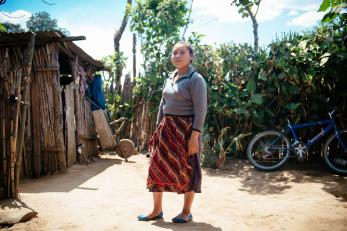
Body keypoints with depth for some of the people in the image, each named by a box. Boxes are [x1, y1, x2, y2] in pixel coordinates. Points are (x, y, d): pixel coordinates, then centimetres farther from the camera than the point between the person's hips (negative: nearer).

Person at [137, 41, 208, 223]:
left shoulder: (195, 79, -9)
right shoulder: (169, 79, 14)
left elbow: (201, 109, -15)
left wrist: (195, 135, -21)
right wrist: (158, 128, 14)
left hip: (185, 130, -7)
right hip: (166, 130, 7)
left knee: (186, 170, 3)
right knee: (158, 168, 8)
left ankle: (187, 212, 20)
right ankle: (157, 210, 22)